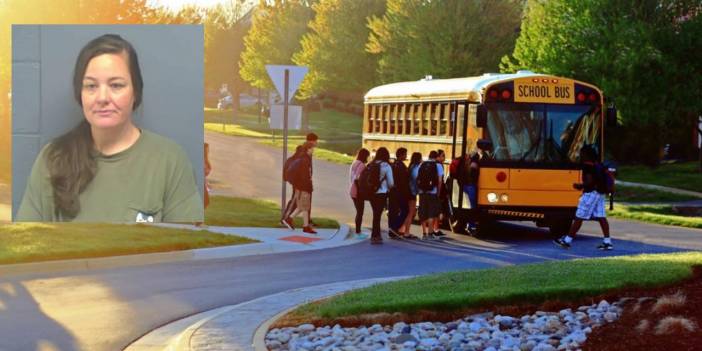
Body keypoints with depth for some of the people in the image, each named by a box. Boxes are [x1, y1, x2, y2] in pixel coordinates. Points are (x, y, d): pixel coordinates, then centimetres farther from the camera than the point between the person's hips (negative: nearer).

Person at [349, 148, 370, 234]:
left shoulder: (354, 164, 13)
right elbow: (358, 178, -23)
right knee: (360, 212, -2)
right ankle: (358, 231, 0)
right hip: (358, 191, -9)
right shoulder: (361, 165, -15)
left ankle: (358, 230, 22)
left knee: (358, 212, 17)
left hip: (352, 191, 9)